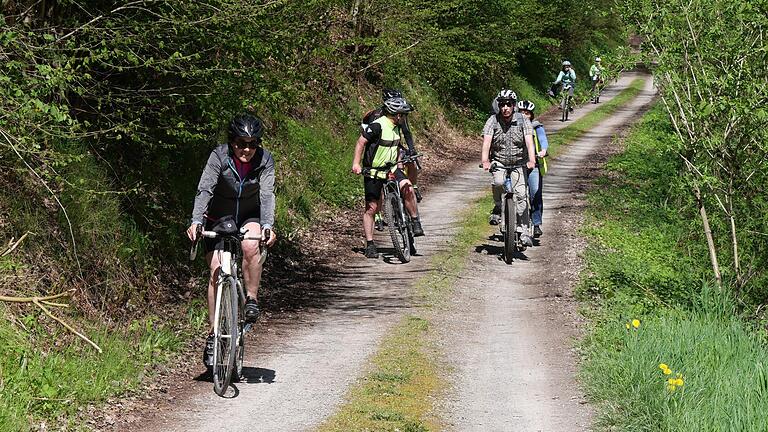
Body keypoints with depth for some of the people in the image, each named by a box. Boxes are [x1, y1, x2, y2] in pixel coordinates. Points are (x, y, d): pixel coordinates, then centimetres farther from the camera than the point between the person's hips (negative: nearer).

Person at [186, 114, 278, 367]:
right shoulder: (219, 156, -21)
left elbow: (267, 194, -27)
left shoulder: (265, 160, -17)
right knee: (216, 271, -11)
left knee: (250, 245, -33)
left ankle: (252, 299, -15)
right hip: (218, 218, 0)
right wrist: (196, 222, -45)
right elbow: (204, 190, -30)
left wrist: (267, 226, -43)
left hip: (250, 217, 0)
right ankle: (213, 334, -3)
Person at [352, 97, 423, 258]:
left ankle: (416, 223, -7)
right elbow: (361, 142, -14)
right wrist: (356, 163, -23)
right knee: (371, 208, -2)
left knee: (407, 188, -22)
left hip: (391, 168, 5)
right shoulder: (377, 126, -17)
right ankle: (370, 245, 6)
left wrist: (400, 160, 7)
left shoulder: (396, 128, 7)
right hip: (373, 172, -5)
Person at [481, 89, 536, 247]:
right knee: (498, 182, -31)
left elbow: (529, 141, -21)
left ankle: (524, 230, -5)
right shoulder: (493, 121, -9)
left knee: (521, 194, -11)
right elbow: (486, 142, -21)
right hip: (498, 161, 0)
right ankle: (498, 208, -2)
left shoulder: (523, 120, -9)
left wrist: (531, 160, -37)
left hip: (518, 163, 0)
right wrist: (485, 161, -38)